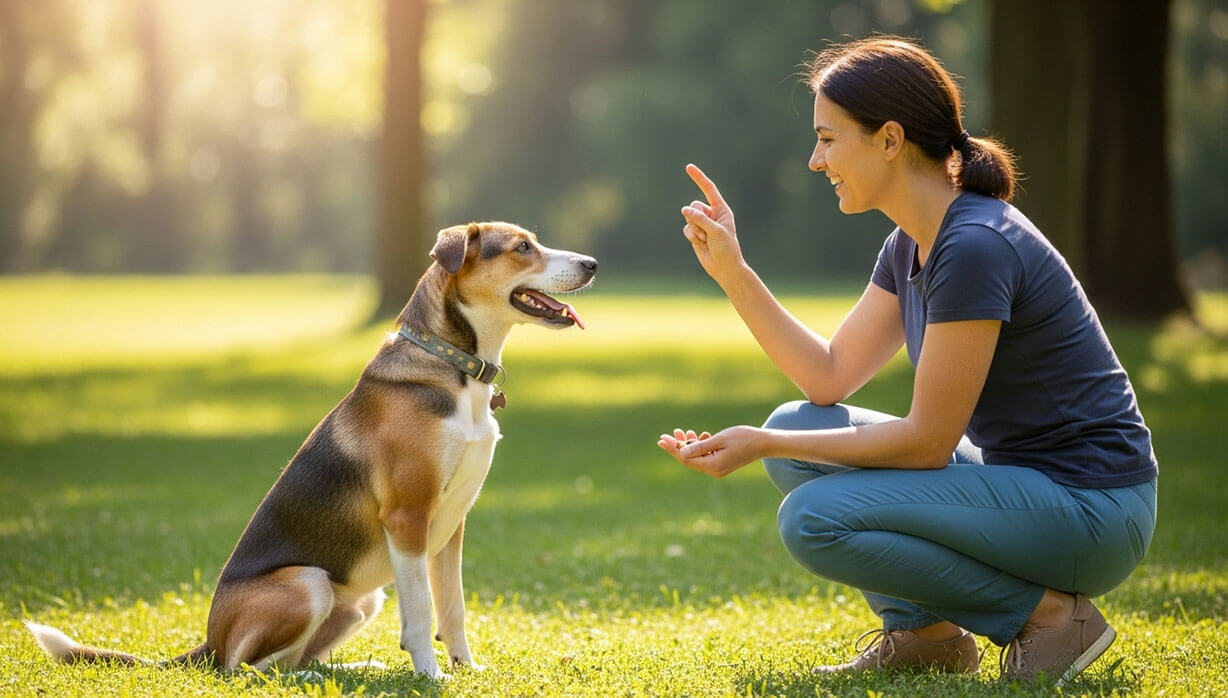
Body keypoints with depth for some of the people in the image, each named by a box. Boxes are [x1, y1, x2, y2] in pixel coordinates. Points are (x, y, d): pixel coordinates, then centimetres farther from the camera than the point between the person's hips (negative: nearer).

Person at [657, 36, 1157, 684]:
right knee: (794, 426, 6)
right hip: (1015, 475, 10)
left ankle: (1050, 612, -8)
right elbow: (830, 377, 9)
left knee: (815, 519, -20)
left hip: (1091, 511, -10)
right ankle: (923, 630, 9)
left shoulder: (974, 247, -23)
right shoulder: (910, 244, 7)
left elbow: (927, 442, -20)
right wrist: (732, 271, 3)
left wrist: (761, 445, -16)